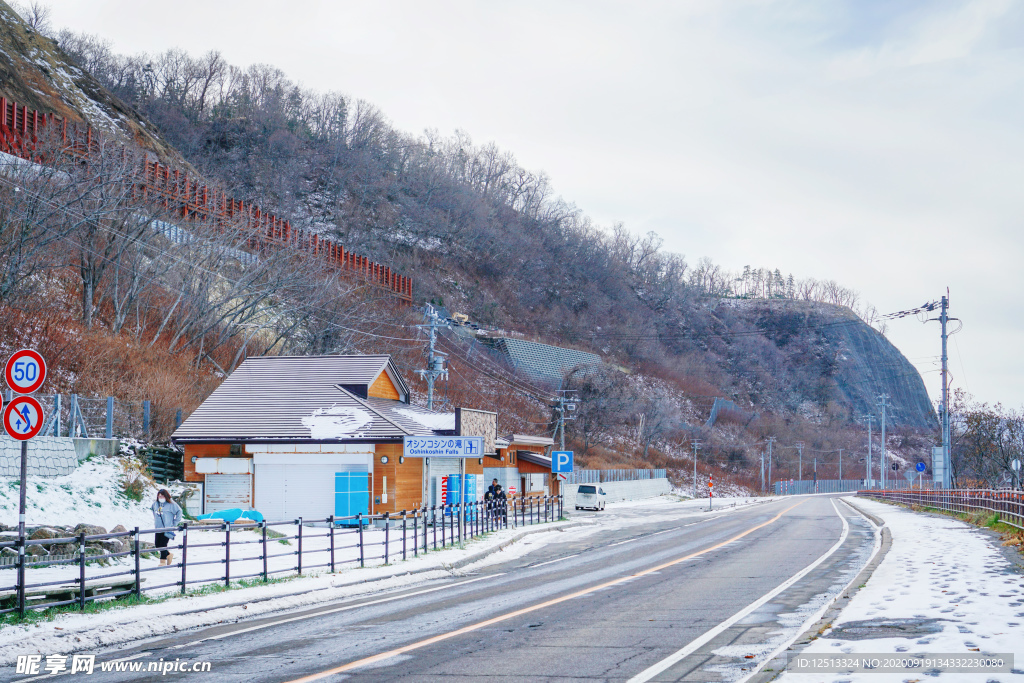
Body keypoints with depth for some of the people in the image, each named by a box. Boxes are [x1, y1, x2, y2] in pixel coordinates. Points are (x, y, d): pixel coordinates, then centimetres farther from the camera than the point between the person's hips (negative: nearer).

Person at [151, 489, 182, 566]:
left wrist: (174, 523, -3)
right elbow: (153, 511, 28)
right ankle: (169, 555, 29)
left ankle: (163, 561, 0)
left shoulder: (171, 504, -8)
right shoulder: (155, 504, 7)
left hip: (167, 529, -6)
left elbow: (179, 512, -2)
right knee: (158, 545, 7)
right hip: (158, 528, 6)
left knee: (163, 545, -10)